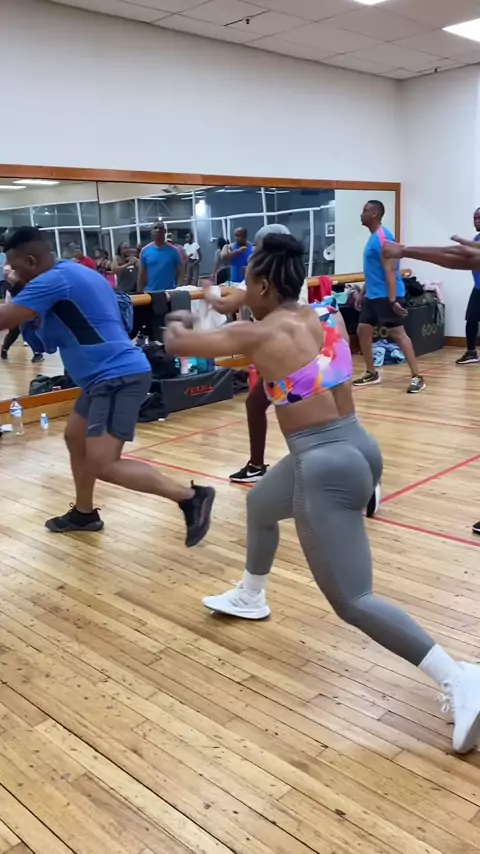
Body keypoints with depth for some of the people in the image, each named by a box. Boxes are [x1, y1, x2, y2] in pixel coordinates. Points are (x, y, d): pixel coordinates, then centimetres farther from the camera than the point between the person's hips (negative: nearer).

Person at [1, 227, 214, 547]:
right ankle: (84, 513, 37)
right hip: (107, 376, 11)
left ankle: (191, 497, -11)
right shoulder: (75, 272, 17)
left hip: (118, 376, -11)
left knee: (104, 466, -15)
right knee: (75, 439, 22)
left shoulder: (52, 280, -14)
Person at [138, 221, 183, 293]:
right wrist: (140, 294, 2)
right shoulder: (145, 250, 3)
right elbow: (141, 276, 6)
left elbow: (180, 273, 2)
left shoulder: (173, 250, 0)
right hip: (150, 293, 1)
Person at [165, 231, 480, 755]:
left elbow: (178, 344, 2)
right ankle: (250, 598, 54)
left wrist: (176, 325, 26)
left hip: (327, 465, -9)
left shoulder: (257, 334, -11)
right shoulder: (327, 318, 7)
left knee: (353, 601, -3)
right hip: (356, 447, 9)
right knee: (260, 503, 32)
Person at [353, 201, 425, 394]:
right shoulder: (373, 237, 15)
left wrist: (393, 300, -25)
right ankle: (372, 374, 22)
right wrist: (364, 293, 26)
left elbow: (389, 271, -21)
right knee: (363, 331, 11)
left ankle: (417, 377, -5)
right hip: (373, 295, 10)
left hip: (386, 296, -10)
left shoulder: (382, 237, -15)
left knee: (398, 334, -9)